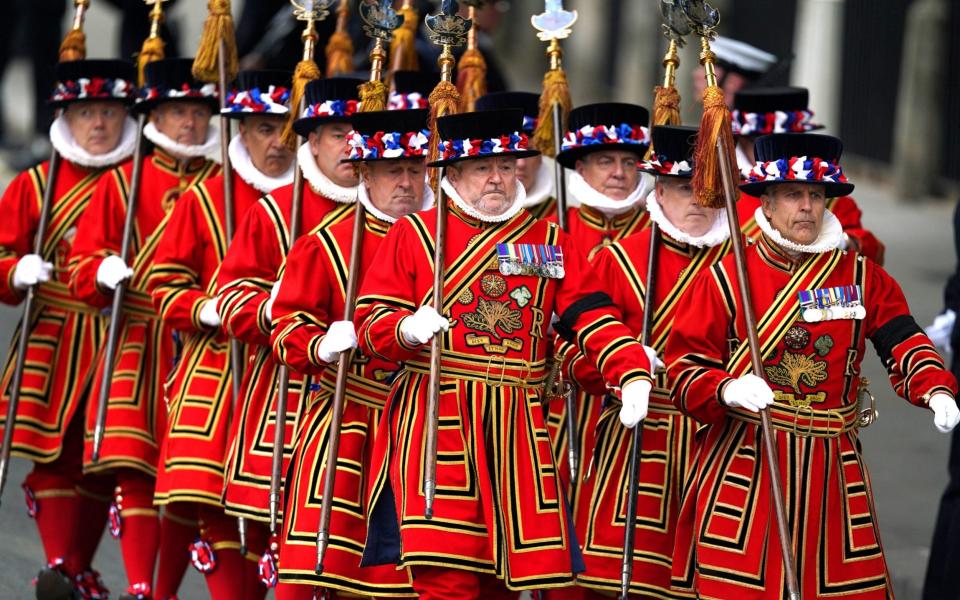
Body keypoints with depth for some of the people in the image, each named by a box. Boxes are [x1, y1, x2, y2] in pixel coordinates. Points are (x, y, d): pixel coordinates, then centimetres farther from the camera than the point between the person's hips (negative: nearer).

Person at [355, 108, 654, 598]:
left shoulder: (551, 242, 12)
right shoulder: (413, 234, 5)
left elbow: (592, 316, 2)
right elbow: (371, 322, 1)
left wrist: (633, 372, -15)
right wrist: (408, 329, -22)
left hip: (517, 427, 3)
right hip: (436, 422, -3)